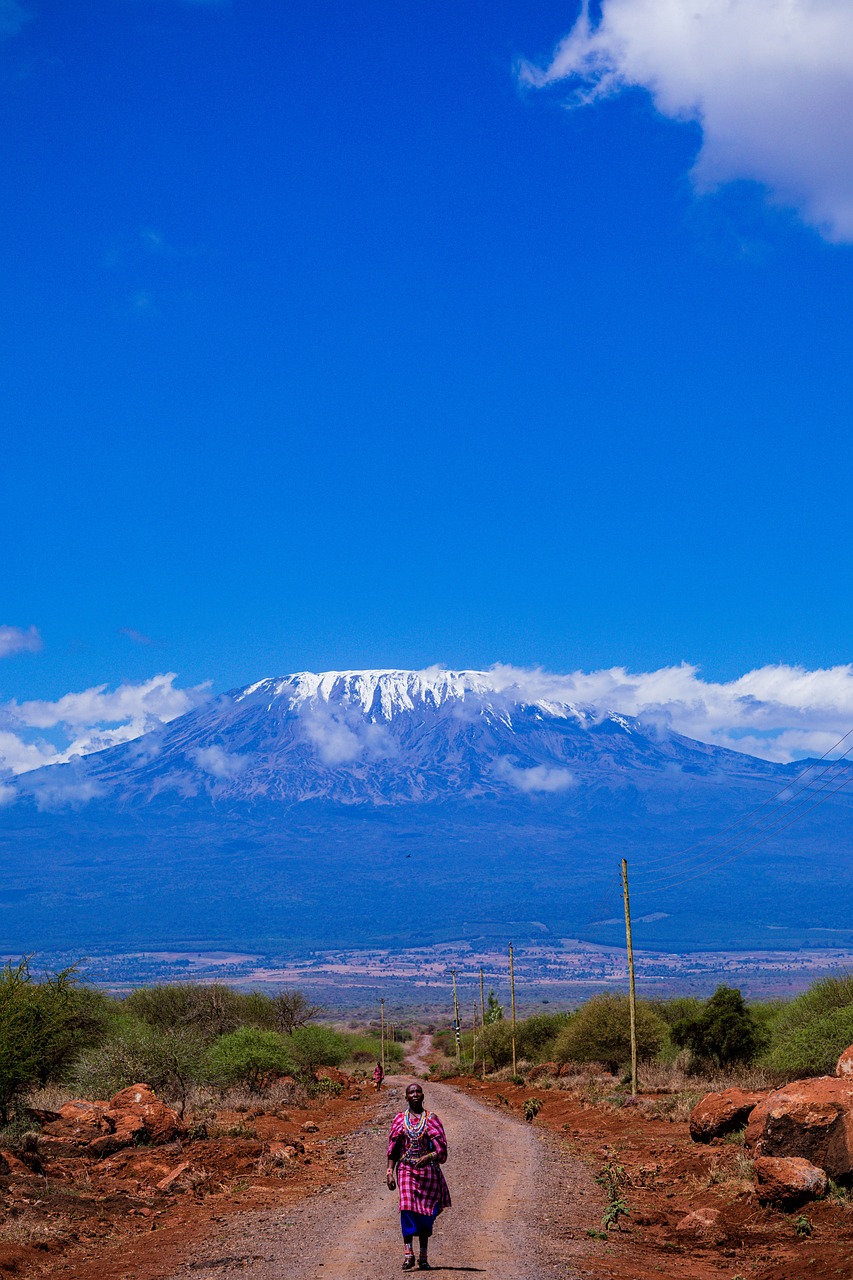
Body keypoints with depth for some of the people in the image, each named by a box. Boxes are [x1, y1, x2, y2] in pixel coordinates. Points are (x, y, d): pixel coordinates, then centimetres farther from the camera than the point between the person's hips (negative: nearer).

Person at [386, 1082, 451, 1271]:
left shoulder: (431, 1119, 4)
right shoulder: (400, 1119, 6)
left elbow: (441, 1148, -1)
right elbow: (393, 1149, 6)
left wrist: (427, 1157, -19)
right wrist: (389, 1172, -3)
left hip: (428, 1170, 0)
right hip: (406, 1170, 0)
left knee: (425, 1213, 4)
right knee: (407, 1208, -16)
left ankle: (423, 1258, 13)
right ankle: (408, 1254, -16)